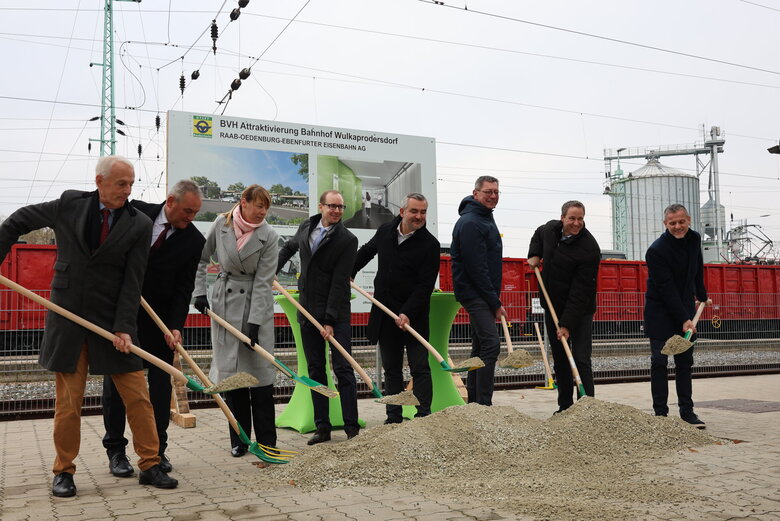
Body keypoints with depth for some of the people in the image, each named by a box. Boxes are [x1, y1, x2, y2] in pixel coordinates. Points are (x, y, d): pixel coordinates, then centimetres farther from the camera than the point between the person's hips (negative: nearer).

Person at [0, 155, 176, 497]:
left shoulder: (140, 225, -4)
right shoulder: (70, 204, -1)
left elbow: (132, 282, -6)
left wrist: (124, 328, -13)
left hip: (111, 321, 0)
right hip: (67, 319, 0)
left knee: (138, 396, 1)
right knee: (68, 402, 6)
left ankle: (150, 466, 14)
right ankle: (63, 472, 22)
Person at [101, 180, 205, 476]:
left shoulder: (194, 240, -7)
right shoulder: (136, 213, -7)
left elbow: (184, 288, -8)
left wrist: (175, 326, -19)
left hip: (160, 318, 0)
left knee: (161, 381, 2)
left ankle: (157, 449, 12)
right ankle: (115, 449, 13)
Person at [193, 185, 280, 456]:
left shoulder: (269, 236, -11)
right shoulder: (221, 224, -2)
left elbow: (263, 282, -13)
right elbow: (201, 257, 10)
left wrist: (254, 322, -17)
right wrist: (200, 291, 1)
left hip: (255, 304, -2)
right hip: (224, 303, 3)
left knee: (260, 370, -3)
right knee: (230, 368, 5)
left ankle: (266, 440, 6)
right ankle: (238, 440, 15)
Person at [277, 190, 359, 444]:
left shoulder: (348, 240, -12)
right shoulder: (306, 227, 6)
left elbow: (339, 283, -16)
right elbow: (289, 247, 29)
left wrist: (329, 320, -18)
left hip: (336, 313, -5)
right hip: (307, 311, 5)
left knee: (343, 369, -4)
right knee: (315, 370, 8)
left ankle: (352, 428, 1)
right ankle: (322, 428, 15)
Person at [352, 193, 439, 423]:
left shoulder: (430, 244, -10)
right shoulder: (385, 231, 5)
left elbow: (425, 285, -15)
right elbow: (367, 251, 27)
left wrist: (407, 313, -23)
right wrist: (349, 272, 31)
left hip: (413, 316, -5)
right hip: (385, 314, 5)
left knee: (420, 368, -2)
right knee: (391, 369, 11)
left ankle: (423, 416, 4)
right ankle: (394, 417, 18)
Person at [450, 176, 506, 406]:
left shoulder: (485, 219, 17)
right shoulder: (469, 223, -16)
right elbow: (476, 267, -21)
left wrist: (494, 298, 18)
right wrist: (495, 302, -18)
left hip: (483, 294, 11)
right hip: (475, 292, -11)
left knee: (480, 348, 13)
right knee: (491, 344, -17)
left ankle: (474, 403, 21)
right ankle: (483, 404, -14)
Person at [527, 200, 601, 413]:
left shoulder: (589, 248, -21)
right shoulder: (550, 229, -1)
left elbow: (581, 291, -23)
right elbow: (538, 235, 28)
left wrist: (567, 324, -26)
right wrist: (534, 255, 9)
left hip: (579, 311, -6)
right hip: (552, 307, 6)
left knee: (581, 360, -11)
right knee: (559, 359, 13)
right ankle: (565, 406, 23)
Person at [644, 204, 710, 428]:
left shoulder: (694, 239, 1)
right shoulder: (656, 250, -21)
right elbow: (667, 289, -22)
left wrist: (702, 296, 27)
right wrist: (683, 319, -24)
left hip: (685, 307, 6)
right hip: (660, 311, -6)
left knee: (685, 361, 7)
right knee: (659, 362, -5)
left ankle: (687, 411, 12)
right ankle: (660, 412, 0)